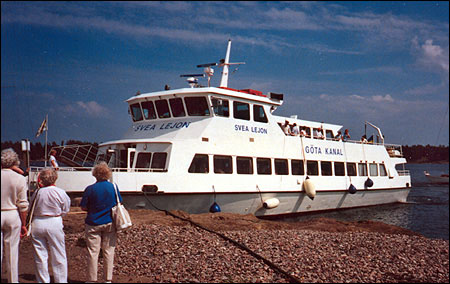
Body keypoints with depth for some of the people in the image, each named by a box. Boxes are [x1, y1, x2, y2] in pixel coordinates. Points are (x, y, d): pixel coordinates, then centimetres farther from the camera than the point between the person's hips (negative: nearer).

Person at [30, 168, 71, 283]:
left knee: (40, 256, 11)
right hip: (54, 223, -2)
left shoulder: (37, 192, -3)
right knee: (58, 256, 7)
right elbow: (65, 210, 1)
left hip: (37, 223, 2)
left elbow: (32, 210, 9)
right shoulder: (60, 192, -9)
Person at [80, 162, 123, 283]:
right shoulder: (113, 187, -4)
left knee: (93, 252, 6)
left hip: (93, 224, -2)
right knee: (109, 251, 9)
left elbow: (83, 207, -6)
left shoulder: (90, 189, -11)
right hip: (110, 223, 2)